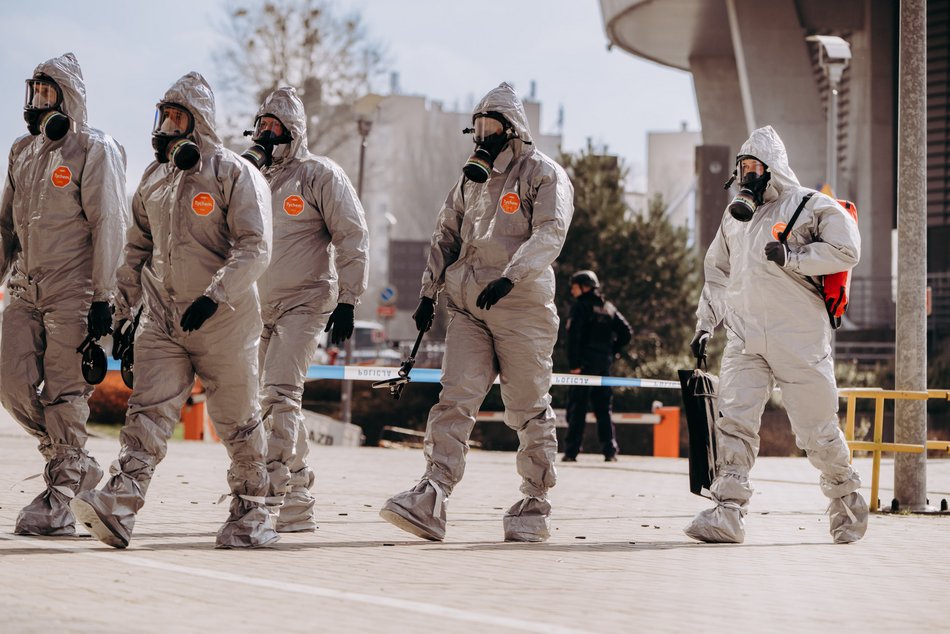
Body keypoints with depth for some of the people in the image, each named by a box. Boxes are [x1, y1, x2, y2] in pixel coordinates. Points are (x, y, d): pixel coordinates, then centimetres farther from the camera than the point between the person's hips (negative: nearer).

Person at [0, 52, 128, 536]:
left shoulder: (94, 151, -7)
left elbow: (108, 225, -11)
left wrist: (102, 297, -15)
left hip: (74, 292, -7)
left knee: (64, 394, -7)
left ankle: (59, 502, -1)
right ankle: (77, 465, 18)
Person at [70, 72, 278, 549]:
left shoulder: (234, 174, -7)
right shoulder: (154, 177, 13)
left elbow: (254, 249, -15)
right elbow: (137, 249, 20)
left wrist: (215, 295, -27)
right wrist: (122, 312, 15)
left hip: (223, 322, -5)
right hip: (163, 321, 5)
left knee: (237, 422, 6)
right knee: (148, 412, -9)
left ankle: (251, 513, 20)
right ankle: (117, 508, -22)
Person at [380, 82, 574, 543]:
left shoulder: (544, 174, -1)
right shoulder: (472, 178, 20)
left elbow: (549, 234, -15)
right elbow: (446, 237, 25)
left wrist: (510, 277, -28)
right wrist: (428, 293, 15)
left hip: (522, 306, -5)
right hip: (469, 306, 5)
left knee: (528, 410, 2)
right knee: (454, 400, -8)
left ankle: (535, 507, 12)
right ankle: (429, 503, -18)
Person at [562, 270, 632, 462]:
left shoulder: (580, 307, -6)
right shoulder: (609, 308, 14)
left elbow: (573, 336, -15)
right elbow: (626, 332, 12)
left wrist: (574, 364, -15)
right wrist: (612, 352, 14)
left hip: (584, 364, -6)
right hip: (604, 364, 6)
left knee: (577, 409, -5)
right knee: (603, 410, 11)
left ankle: (572, 451, -9)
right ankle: (610, 451, 5)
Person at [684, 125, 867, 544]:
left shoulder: (811, 207, 0)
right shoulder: (735, 216, 18)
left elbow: (845, 252, -11)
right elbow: (718, 275, 27)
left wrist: (791, 257, -15)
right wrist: (705, 324, 20)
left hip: (801, 340, -4)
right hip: (745, 340, 4)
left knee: (816, 430, 1)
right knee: (734, 422, -12)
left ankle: (846, 498, 25)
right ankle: (727, 513, -15)